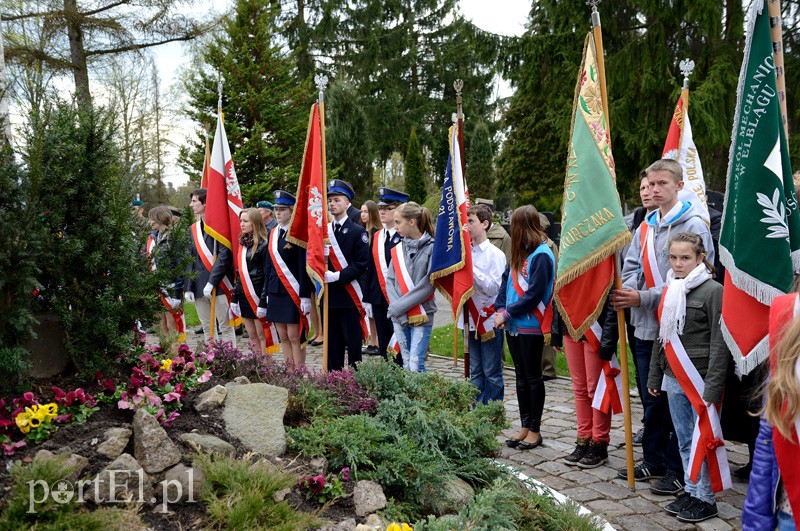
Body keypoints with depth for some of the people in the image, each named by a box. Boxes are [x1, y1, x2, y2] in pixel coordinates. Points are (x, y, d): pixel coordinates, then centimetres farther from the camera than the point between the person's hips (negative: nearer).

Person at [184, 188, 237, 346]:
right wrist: (188, 288, 6)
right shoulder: (193, 229, 13)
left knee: (225, 327, -1)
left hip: (219, 285, -6)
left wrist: (212, 281, -18)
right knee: (207, 328, 12)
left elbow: (224, 255, -14)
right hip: (199, 287, 7)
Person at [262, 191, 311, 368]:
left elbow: (304, 266, -11)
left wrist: (305, 296, -15)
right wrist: (265, 295, 15)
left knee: (294, 336, -5)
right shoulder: (273, 234, 12)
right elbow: (268, 266, 16)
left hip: (293, 292, -7)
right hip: (275, 292, 7)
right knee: (283, 337, 9)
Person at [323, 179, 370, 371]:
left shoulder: (358, 232, -3)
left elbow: (362, 264, -9)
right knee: (332, 346, 11)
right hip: (328, 297, 5)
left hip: (350, 298, -5)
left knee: (353, 346, 2)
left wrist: (337, 276, -17)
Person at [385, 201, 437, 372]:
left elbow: (428, 284, -12)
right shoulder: (398, 249, 9)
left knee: (416, 366, -10)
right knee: (406, 364, 10)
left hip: (421, 316, -5)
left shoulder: (431, 247, -7)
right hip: (399, 317, 5)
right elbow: (390, 280, 7)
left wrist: (400, 305, -12)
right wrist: (396, 308, -8)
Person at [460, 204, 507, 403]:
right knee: (475, 372, 14)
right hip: (471, 319, 6)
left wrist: (472, 269, -19)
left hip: (489, 320, -6)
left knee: (492, 373, 3)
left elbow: (495, 288, -17)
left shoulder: (495, 254, -8)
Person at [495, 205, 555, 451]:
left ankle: (535, 429, 16)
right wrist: (500, 309, -3)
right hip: (513, 327, 8)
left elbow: (534, 294, -20)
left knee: (533, 377, 4)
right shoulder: (519, 253, 10)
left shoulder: (541, 255, -15)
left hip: (531, 327, -8)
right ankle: (525, 426, 24)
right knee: (521, 376, 14)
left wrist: (507, 313, -15)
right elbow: (506, 281, 12)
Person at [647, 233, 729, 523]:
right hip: (673, 379, 7)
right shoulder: (668, 290, 11)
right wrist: (654, 377, 15)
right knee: (684, 441, 14)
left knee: (702, 441, 2)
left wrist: (713, 387, -16)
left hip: (700, 379, -6)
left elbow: (719, 343, -12)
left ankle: (706, 498, 15)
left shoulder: (713, 290, -10)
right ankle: (691, 491, 27)